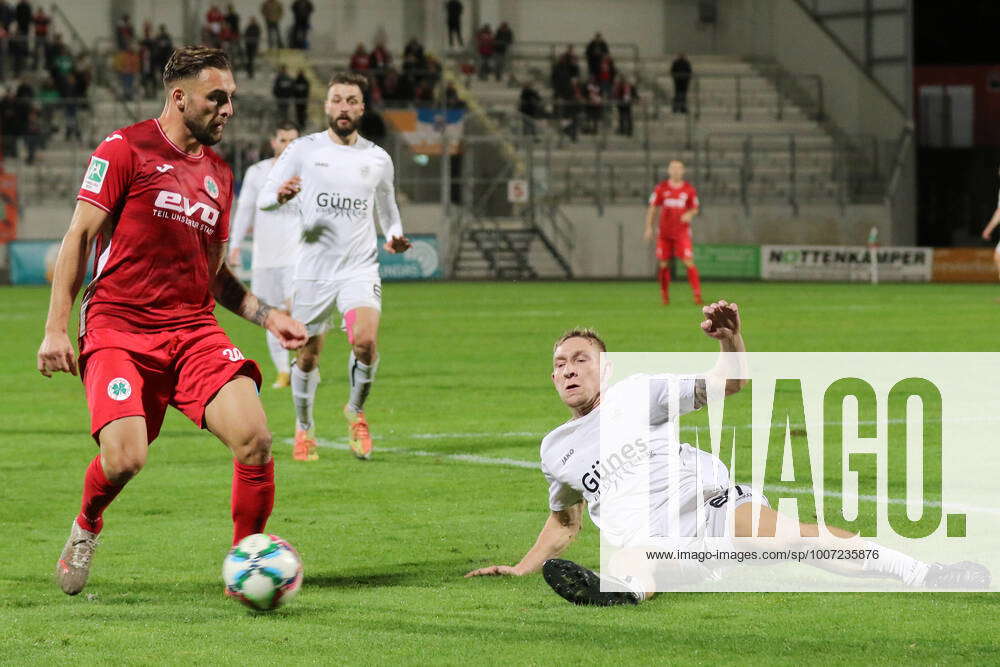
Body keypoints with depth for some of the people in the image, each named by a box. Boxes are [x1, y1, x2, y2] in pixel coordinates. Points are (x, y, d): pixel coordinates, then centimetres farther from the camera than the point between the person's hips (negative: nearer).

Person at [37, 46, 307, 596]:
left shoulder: (218, 174, 17)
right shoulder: (125, 149, -2)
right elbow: (79, 237, -2)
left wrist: (268, 317, 12)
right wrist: (56, 329, -8)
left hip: (194, 330, 5)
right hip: (118, 330, -5)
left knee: (254, 438, -17)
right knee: (125, 459, -20)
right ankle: (86, 528, 16)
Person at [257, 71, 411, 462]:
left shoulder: (378, 159, 8)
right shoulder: (303, 150, 2)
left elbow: (387, 210, 22)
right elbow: (263, 199, 1)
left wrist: (394, 237, 0)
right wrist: (280, 195, -22)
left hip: (360, 268, 0)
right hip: (313, 267, 0)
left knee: (365, 341, -22)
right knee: (307, 356, 3)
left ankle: (355, 411, 4)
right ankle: (303, 429, 26)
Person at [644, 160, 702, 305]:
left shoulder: (689, 189, 2)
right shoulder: (661, 188, 3)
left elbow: (696, 208, 12)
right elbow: (652, 208, 7)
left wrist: (690, 214, -11)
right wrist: (649, 228, 0)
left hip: (682, 232, -1)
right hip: (664, 233, 1)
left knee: (689, 262, -13)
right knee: (663, 264, 3)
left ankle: (697, 294, -11)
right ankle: (664, 295, 17)